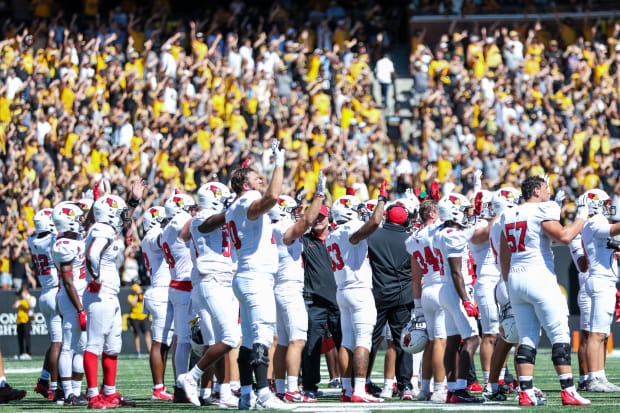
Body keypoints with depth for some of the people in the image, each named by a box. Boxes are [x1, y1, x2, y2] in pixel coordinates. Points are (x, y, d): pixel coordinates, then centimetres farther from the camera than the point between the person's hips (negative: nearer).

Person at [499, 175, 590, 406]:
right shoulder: (542, 210, -7)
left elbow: (504, 257, 19)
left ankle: (526, 393, 1)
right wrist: (582, 217, -4)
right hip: (539, 277, -7)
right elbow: (564, 236, -18)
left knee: (527, 339, 8)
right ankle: (568, 391, -6)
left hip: (515, 280, 7)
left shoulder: (508, 216, 16)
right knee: (560, 336, -3)